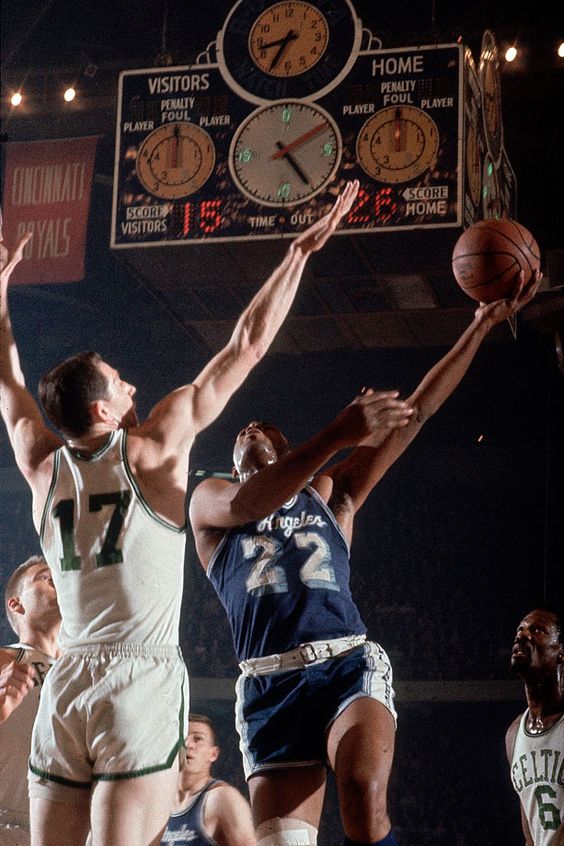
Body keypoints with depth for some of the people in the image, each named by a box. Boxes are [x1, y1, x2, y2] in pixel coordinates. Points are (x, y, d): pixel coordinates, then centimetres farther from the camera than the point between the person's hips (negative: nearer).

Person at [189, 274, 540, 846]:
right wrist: (342, 428, -20)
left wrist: (482, 325, 11)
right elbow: (248, 505, -8)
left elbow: (417, 411, 18)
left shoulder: (329, 493, 23)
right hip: (270, 685, 0)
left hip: (349, 665, 0)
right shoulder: (209, 499, 18)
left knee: (364, 799, -28)